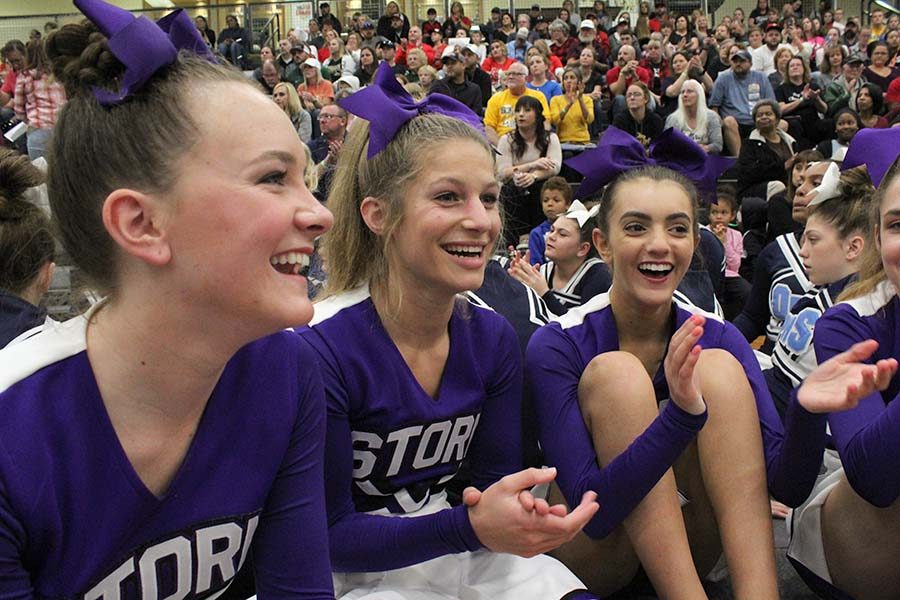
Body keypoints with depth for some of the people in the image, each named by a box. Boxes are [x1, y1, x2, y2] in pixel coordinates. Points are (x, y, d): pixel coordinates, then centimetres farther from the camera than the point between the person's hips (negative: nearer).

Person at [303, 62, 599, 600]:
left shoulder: (494, 338, -4)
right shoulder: (318, 349, -22)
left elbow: (496, 481, 3)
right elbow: (328, 536, -16)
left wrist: (520, 514, -22)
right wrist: (469, 527, -30)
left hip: (468, 555, 5)